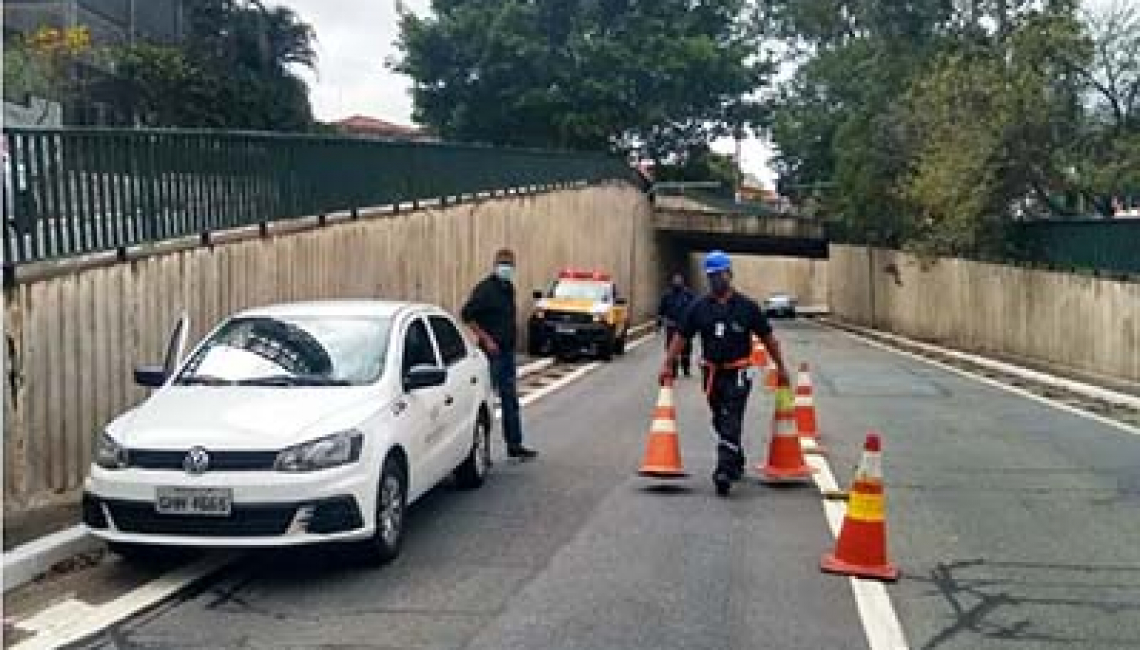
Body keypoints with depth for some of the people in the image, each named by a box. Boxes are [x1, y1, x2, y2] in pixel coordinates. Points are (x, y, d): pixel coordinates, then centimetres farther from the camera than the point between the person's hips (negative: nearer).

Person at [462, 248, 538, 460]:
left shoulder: (508, 288, 12)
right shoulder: (485, 289, -12)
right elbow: (467, 315, -18)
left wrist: (512, 335, 14)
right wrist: (486, 339, -19)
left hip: (507, 351, 8)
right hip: (492, 351, -8)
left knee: (510, 400, 12)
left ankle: (514, 445, 19)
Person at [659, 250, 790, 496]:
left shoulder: (747, 306, -1)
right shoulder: (699, 307, 4)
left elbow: (768, 338, 6)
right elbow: (681, 336, 7)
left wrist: (781, 367, 7)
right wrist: (668, 365, 0)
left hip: (737, 375, -4)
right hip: (712, 373, 4)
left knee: (730, 424, -13)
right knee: (720, 423, 14)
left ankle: (725, 471, -19)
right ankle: (737, 464, 33)